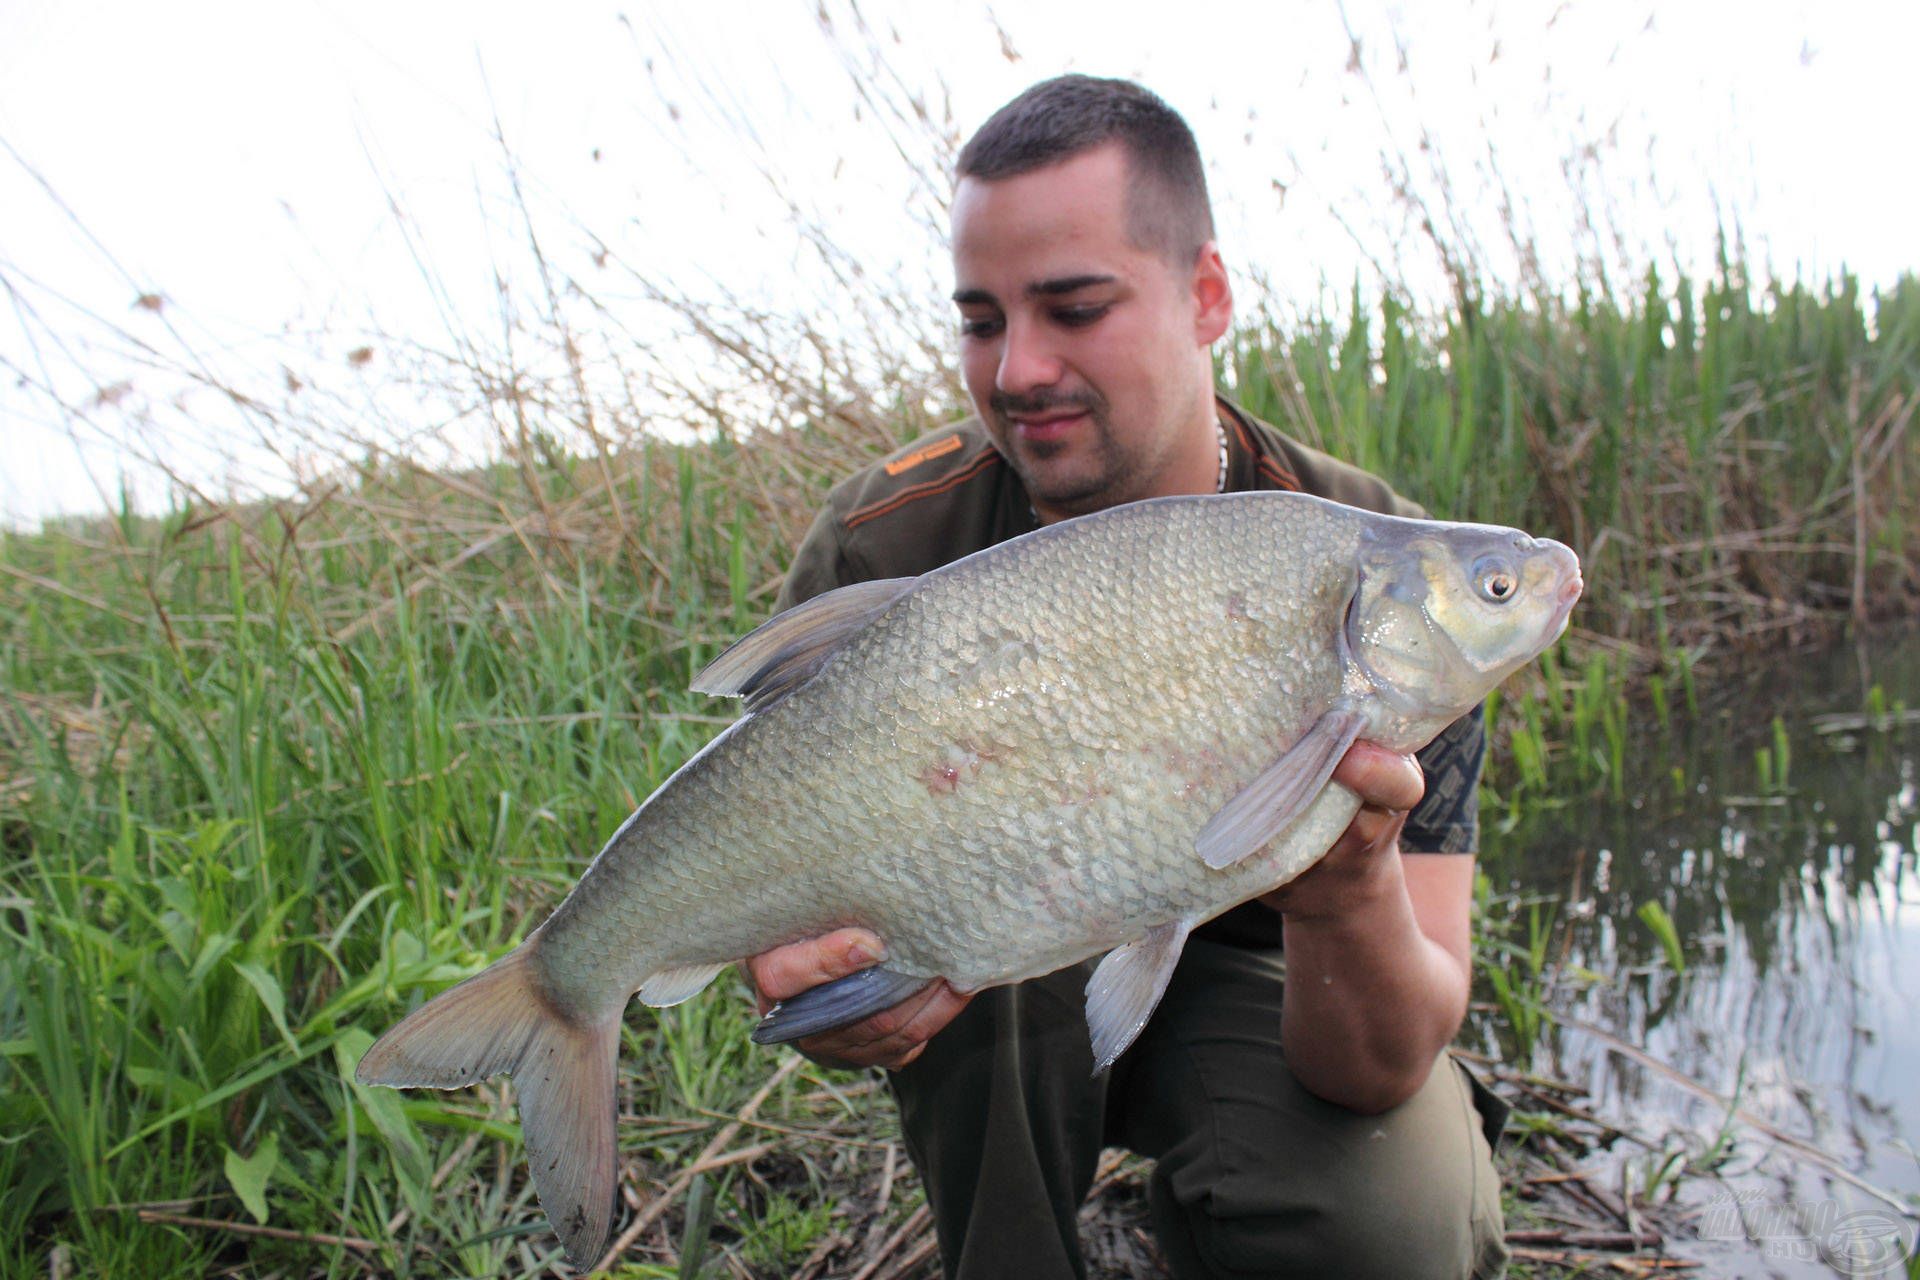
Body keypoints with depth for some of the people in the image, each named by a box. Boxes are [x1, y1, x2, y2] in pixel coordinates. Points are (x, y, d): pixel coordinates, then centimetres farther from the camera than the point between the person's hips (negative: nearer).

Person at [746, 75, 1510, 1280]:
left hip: (1248, 972, 0)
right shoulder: (884, 549, -21)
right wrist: (827, 1002, -40)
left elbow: (1383, 1071, -26)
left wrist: (1351, 902, -49)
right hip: (1002, 1014, 1)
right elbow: (797, 893, -16)